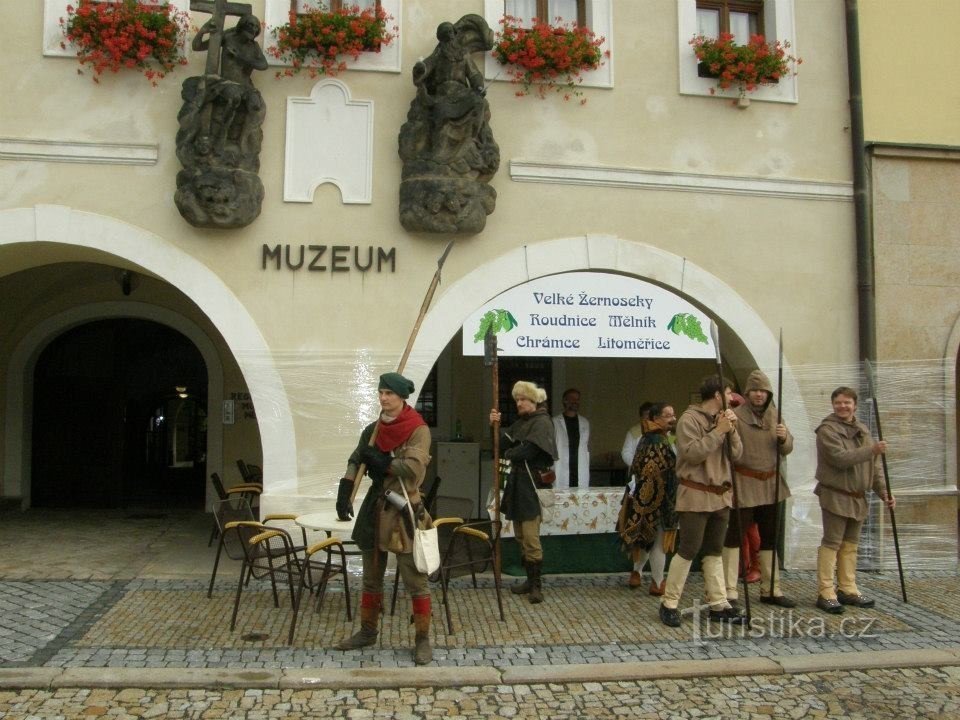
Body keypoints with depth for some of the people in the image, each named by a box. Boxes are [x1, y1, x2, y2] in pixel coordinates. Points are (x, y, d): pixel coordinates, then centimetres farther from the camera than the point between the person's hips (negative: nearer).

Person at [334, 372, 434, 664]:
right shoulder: (373, 430, 7)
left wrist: (378, 460, -13)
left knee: (415, 581, 0)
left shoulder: (418, 430, -11)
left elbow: (413, 467, -23)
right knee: (371, 578, 19)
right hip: (374, 509, 6)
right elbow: (355, 462, 6)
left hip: (404, 512, -6)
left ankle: (423, 639, 13)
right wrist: (344, 494, -7)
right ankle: (368, 631, 34)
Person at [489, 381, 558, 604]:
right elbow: (504, 442, 12)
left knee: (530, 537, -9)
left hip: (532, 484, -9)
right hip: (517, 483, 9)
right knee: (520, 536, 12)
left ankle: (537, 585, -3)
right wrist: (496, 425, -3)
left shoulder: (541, 422, -9)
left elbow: (527, 450, -19)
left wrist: (508, 455, -1)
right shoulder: (521, 422, 18)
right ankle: (530, 580, 21)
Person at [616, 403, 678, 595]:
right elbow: (665, 474, -21)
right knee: (659, 539, 3)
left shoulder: (647, 439, 8)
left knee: (647, 536, 21)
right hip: (658, 498, -9)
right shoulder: (660, 443, -20)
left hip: (642, 497, 9)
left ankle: (636, 573, 28)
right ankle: (657, 583, 11)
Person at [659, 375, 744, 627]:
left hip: (720, 496, 8)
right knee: (688, 550, -5)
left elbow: (735, 455, 8)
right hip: (696, 496, -8)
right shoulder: (689, 419, -11)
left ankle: (719, 604, 18)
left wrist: (731, 430, -7)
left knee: (714, 552, 12)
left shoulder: (722, 419, 13)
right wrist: (718, 432, -19)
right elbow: (693, 454, -21)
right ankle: (669, 604, 5)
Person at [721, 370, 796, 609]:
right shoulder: (737, 415, -10)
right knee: (735, 537, -5)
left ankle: (770, 590, 26)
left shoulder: (775, 416, 10)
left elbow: (786, 450, 10)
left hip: (770, 484, 7)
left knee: (769, 538, 15)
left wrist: (784, 438, -8)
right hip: (743, 484, -7)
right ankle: (729, 592, 0)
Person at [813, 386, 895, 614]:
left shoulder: (862, 430, 13)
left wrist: (883, 492, 7)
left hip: (858, 498, 7)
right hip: (835, 496, -7)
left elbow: (874, 465, 14)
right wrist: (872, 450, -25)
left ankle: (848, 590, 22)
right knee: (831, 543, -6)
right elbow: (841, 458, -24)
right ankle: (825, 593, -3)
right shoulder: (827, 430, -11)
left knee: (850, 544, 13)